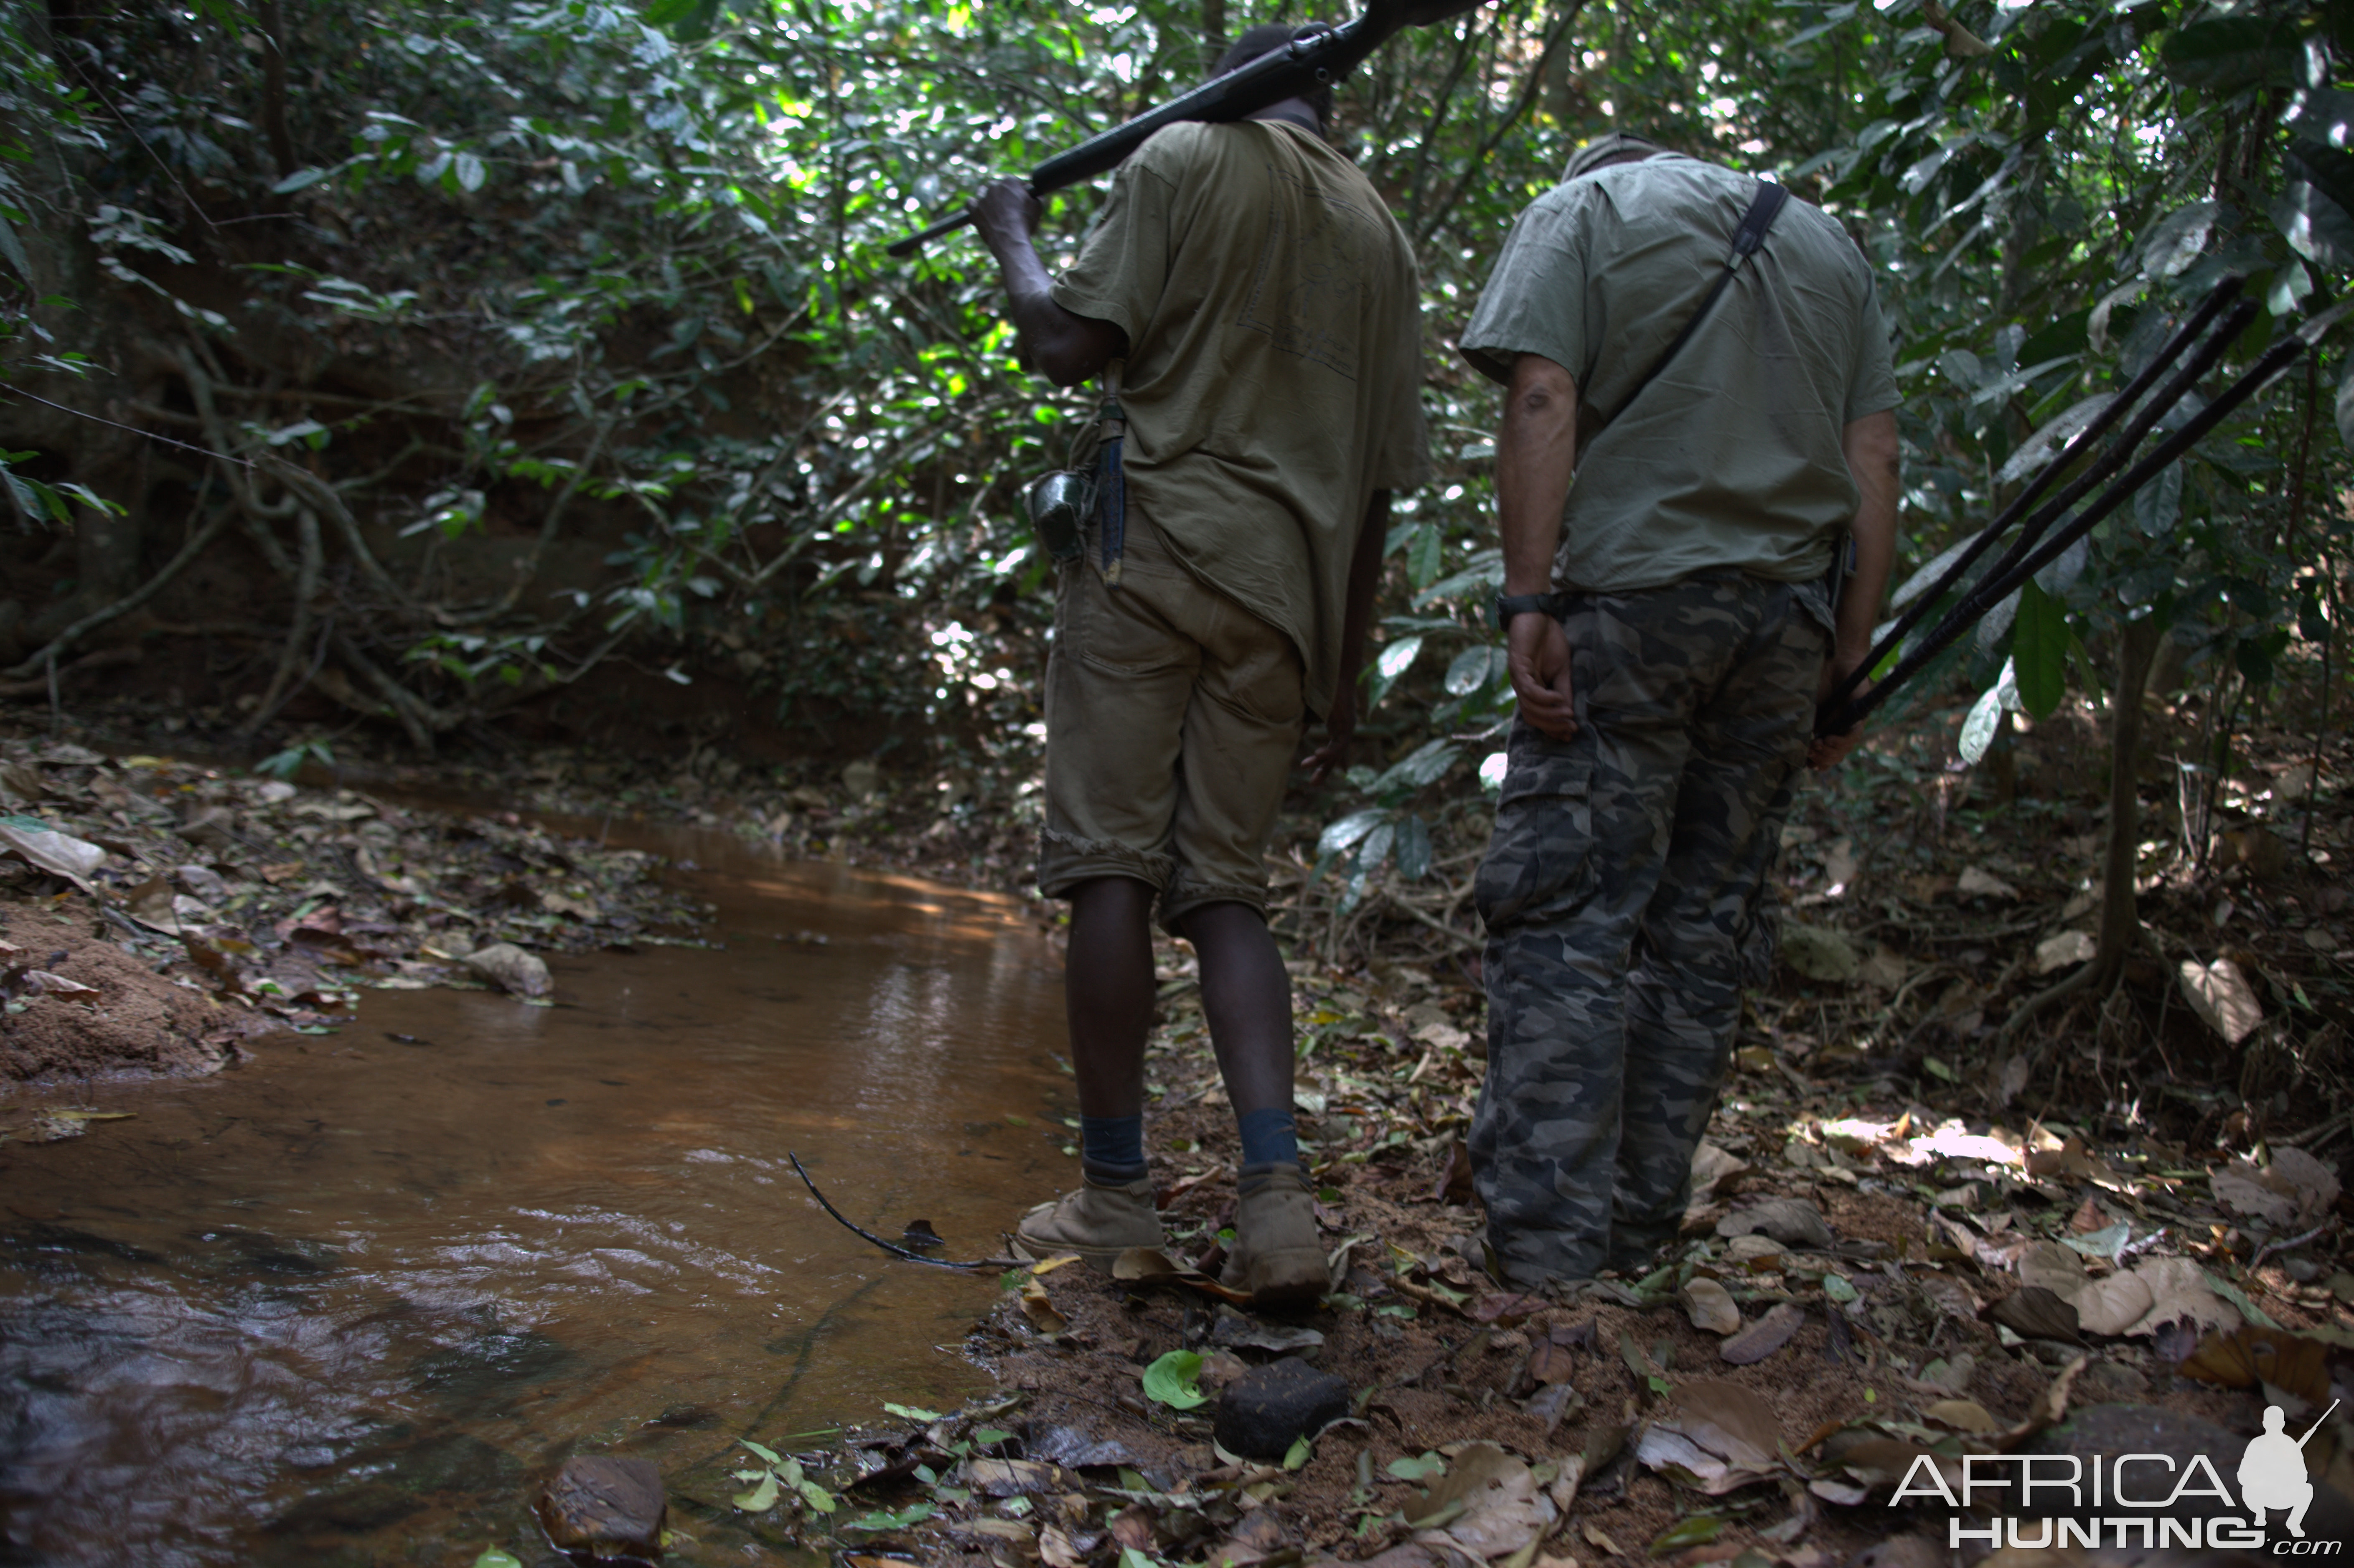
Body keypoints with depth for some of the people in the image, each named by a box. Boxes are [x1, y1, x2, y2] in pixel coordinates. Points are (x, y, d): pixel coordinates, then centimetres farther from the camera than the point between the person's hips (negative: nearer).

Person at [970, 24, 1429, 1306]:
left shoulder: (1184, 158, 5)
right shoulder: (1382, 237, 19)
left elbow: (1069, 346, -4)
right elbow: (1379, 480, 17)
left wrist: (1011, 237, 16)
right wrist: (1347, 661, 21)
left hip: (1157, 549, -5)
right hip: (1288, 588, 5)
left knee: (1113, 867, -1)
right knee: (1225, 885, 7)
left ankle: (1113, 1192, 3)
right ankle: (1276, 1191, -5)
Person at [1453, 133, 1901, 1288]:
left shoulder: (1581, 208, 11)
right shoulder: (1827, 240, 24)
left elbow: (1543, 402, -7)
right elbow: (1873, 463, 14)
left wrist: (1528, 598, -13)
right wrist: (1851, 651, 12)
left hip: (1634, 595, -5)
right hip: (1790, 616, 5)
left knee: (1567, 920, -7)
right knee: (1706, 933, 7)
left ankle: (1547, 1259, -12)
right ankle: (1638, 1246, 12)